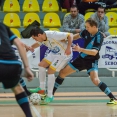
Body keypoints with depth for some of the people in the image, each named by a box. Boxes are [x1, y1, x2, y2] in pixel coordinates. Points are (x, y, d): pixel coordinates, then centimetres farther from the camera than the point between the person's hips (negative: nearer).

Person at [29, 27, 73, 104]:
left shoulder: (53, 35, -31)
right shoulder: (41, 39, -6)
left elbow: (70, 35, -28)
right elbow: (37, 44, 17)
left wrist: (68, 48, -35)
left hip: (64, 54, -9)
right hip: (54, 53, 9)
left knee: (50, 71, -12)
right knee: (41, 65, 4)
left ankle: (50, 96, -3)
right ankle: (42, 88, 13)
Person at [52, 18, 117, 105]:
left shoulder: (99, 37, -23)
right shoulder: (87, 32, -5)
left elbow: (94, 52, -33)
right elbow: (79, 35, 18)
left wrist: (80, 49, -41)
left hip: (92, 61, -7)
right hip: (82, 58, 7)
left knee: (95, 80, -30)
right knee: (62, 72, 9)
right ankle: (51, 93, 24)